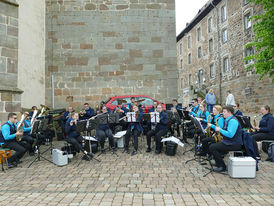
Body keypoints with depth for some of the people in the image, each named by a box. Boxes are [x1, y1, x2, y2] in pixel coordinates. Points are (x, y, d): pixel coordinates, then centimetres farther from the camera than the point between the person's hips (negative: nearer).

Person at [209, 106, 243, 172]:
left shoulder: (233, 121, -19)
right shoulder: (227, 120, 15)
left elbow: (230, 134, -30)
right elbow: (225, 130, 25)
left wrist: (220, 130, -19)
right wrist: (211, 126, 15)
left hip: (234, 144, -11)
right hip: (228, 142, 11)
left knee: (212, 147, -18)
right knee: (212, 144, 15)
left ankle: (222, 166, -8)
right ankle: (218, 162, 22)